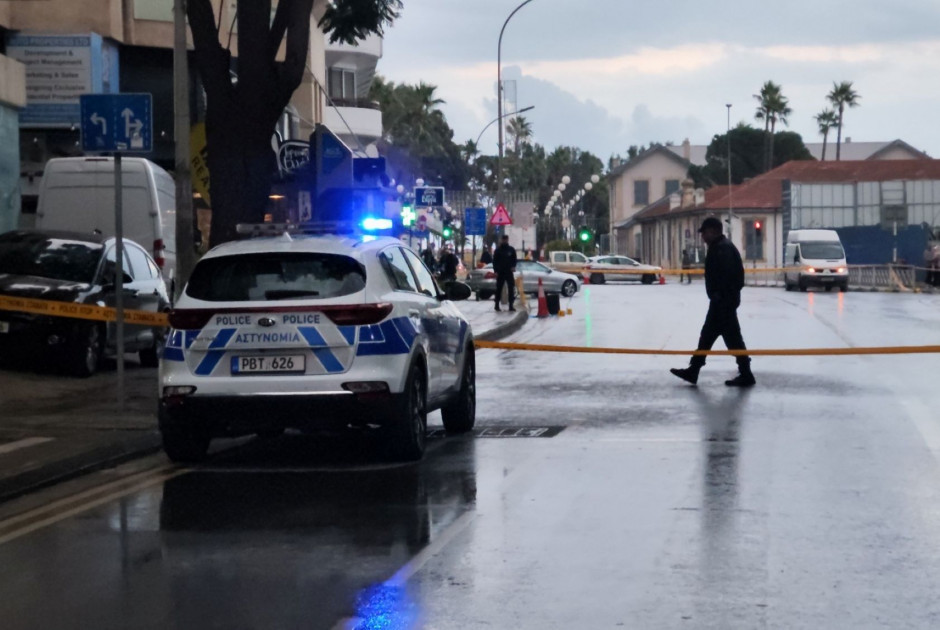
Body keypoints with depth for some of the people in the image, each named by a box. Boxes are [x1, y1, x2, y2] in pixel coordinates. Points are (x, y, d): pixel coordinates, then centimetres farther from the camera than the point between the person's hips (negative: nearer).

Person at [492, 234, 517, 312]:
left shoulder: (511, 249, 7)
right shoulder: (498, 250, 2)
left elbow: (514, 259, 12)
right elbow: (494, 261, 1)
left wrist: (513, 266, -7)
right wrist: (496, 271, -8)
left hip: (509, 272, 2)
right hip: (500, 272, -2)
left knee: (511, 288, -5)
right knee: (499, 289, 2)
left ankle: (511, 306, -4)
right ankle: (497, 305, 9)